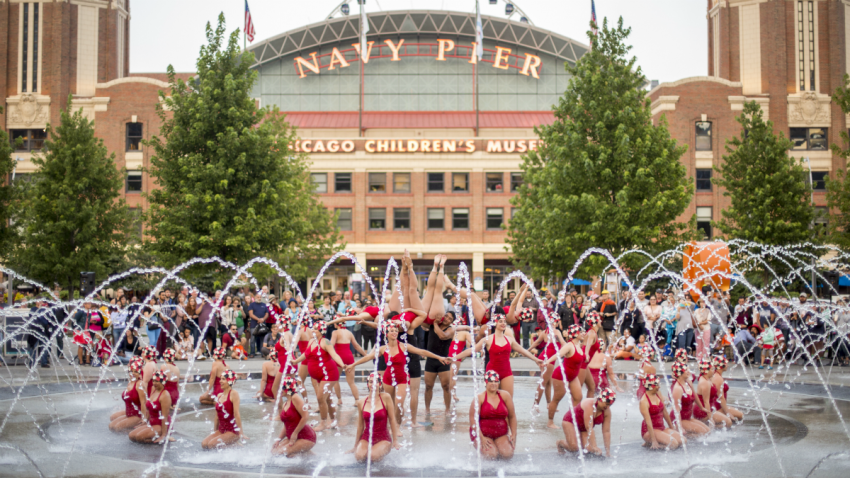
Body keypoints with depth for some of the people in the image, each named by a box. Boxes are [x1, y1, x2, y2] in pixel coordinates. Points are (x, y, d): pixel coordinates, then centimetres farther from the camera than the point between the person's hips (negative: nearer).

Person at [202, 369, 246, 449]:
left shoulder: (233, 394, -10)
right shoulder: (219, 396, 11)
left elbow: (236, 414, -16)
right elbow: (217, 416, 16)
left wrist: (241, 433, -19)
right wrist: (214, 432, 17)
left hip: (233, 431, -7)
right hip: (221, 430, 7)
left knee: (211, 444, -23)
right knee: (204, 444, -13)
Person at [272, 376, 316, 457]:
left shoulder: (296, 398, -13)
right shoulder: (284, 405, 13)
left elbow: (306, 416, -21)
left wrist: (295, 433, -18)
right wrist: (279, 439, 4)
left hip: (306, 438, -9)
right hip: (292, 438, 9)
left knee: (280, 452, -19)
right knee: (274, 450, 1)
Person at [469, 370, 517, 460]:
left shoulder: (505, 395, 4)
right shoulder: (479, 398, -6)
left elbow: (512, 416, 9)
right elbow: (473, 419, -11)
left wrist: (514, 434, 0)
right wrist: (481, 438, -18)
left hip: (501, 435, 3)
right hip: (482, 433, -3)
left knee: (508, 454, -21)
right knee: (491, 455, -25)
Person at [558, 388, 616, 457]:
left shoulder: (607, 411, -16)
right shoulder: (589, 405, -35)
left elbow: (606, 431, -13)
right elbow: (589, 428, -38)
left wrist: (608, 451, -15)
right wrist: (594, 446, -41)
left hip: (583, 428, 6)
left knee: (588, 449, -15)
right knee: (574, 447, -24)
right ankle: (560, 443, 9)